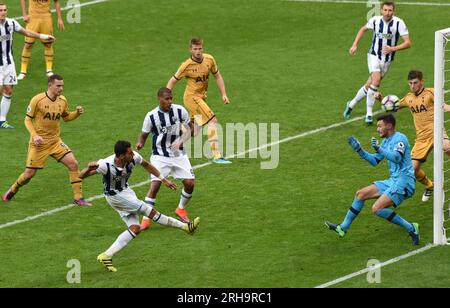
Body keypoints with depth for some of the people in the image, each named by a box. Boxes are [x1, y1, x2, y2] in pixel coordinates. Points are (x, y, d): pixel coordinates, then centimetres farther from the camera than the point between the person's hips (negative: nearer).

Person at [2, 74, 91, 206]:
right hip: (39, 142, -4)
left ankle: (78, 198, -3)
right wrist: (34, 135, -20)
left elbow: (66, 117, 16)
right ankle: (12, 190, 30)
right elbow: (28, 120, -6)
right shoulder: (37, 100, -14)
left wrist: (77, 113, -4)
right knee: (29, 174, -1)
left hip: (55, 141, 4)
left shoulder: (62, 100, 1)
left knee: (73, 164, -11)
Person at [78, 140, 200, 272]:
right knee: (149, 210, -12)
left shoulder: (134, 157, -19)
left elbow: (146, 165, 4)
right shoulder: (106, 165, -33)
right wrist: (89, 168, -53)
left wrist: (164, 179, 7)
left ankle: (106, 256, 2)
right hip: (114, 196, -7)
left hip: (126, 191, 7)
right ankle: (184, 226, 2)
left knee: (135, 229, 0)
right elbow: (82, 176, -30)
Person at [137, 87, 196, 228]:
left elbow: (190, 128, 3)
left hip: (178, 153, 3)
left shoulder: (180, 111, -7)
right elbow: (144, 135, -2)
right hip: (160, 156, -3)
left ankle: (181, 209, 25)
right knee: (155, 184, -17)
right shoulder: (151, 116, -12)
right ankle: (146, 218, -9)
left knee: (189, 183, -3)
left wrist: (180, 142, -13)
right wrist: (140, 144, -26)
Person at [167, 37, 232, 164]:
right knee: (213, 121, -19)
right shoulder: (187, 65, -18)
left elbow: (217, 76, 9)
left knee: (193, 132, 14)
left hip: (201, 96, 7)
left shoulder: (209, 59, -5)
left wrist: (224, 94, 2)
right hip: (192, 96, -7)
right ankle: (216, 156, -18)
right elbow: (172, 81, -8)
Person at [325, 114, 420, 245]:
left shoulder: (399, 138, -12)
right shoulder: (386, 141, 17)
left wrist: (379, 149, -36)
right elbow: (375, 161, 23)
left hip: (403, 182, -10)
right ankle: (343, 228, 19)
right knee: (361, 194, 11)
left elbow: (397, 157, -29)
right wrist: (359, 150, 14)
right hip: (393, 180, 10)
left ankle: (411, 229, -14)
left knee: (377, 208, -23)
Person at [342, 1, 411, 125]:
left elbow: (408, 43, -16)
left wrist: (393, 48, -30)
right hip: (374, 55, -1)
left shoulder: (399, 23, -14)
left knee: (369, 85, 7)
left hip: (387, 60, 1)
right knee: (376, 79, -25)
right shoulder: (375, 20, -9)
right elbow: (363, 29, 13)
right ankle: (369, 114, -18)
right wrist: (355, 45, 6)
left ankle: (351, 104, 32)